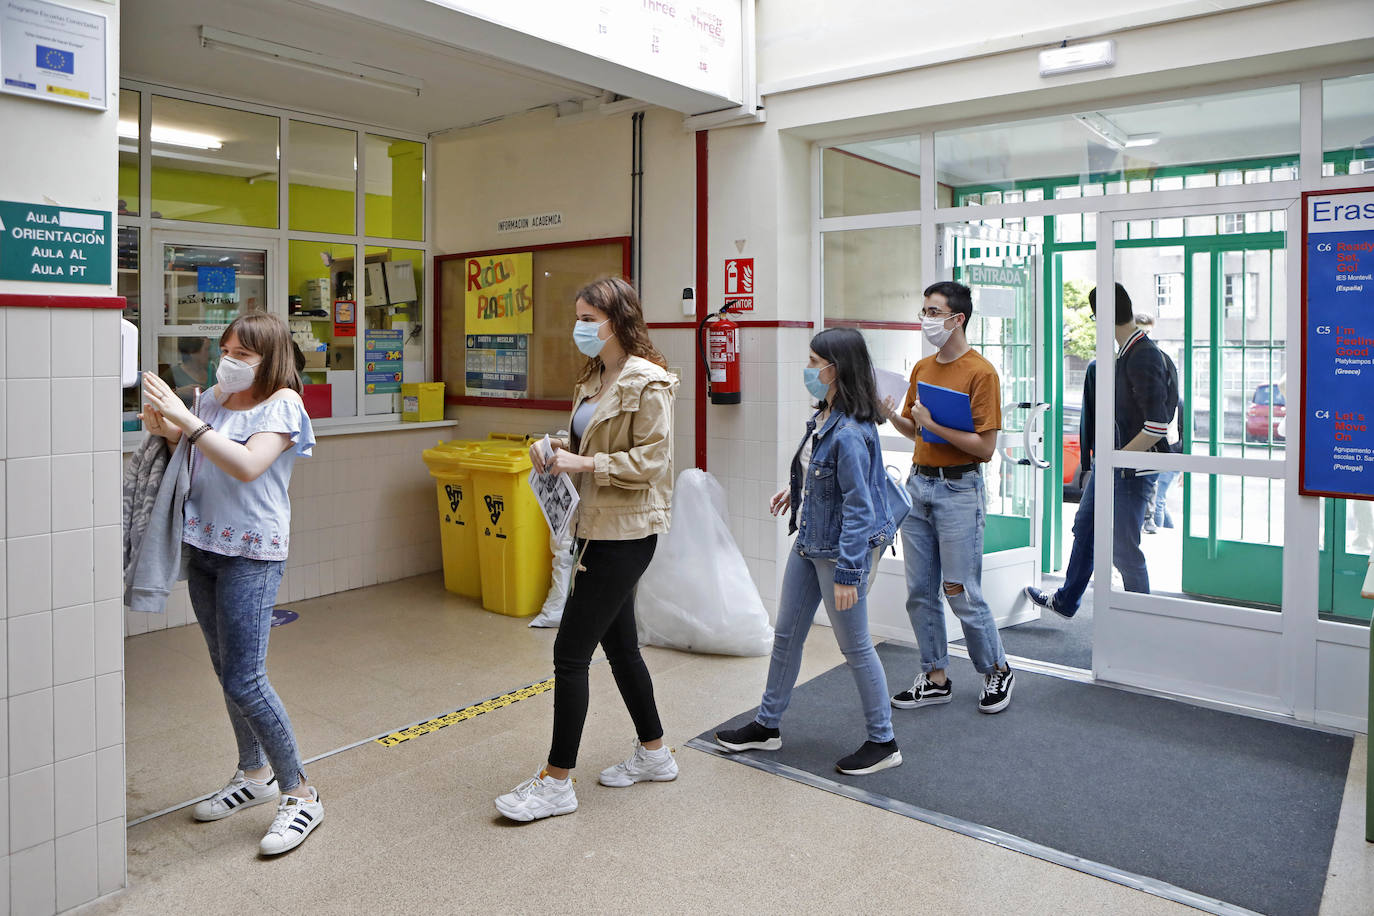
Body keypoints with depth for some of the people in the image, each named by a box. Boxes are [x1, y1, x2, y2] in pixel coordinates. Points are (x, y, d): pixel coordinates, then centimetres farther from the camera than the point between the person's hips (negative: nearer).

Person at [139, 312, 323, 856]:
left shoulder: (283, 404, -10)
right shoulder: (214, 398, 10)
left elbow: (248, 465, -25)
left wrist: (185, 417, -25)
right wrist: (163, 429, -4)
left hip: (252, 553, -7)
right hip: (203, 546, 7)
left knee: (244, 680, -11)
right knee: (225, 670, 15)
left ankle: (300, 794, 3)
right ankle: (254, 775, 33)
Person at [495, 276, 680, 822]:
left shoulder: (647, 382, -15)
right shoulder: (594, 378, 13)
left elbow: (650, 461, -18)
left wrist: (584, 464, -21)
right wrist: (558, 450, 3)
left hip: (625, 534, -10)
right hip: (598, 528, 10)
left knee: (570, 653, -5)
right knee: (619, 644, 18)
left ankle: (557, 783, 9)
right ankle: (654, 755, 34)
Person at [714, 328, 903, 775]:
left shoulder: (850, 432, -25)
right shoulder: (824, 416, 3)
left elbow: (859, 508, -24)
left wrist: (848, 573, -24)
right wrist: (796, 488, 21)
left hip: (842, 550, -10)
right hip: (810, 541, 10)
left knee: (855, 646, 5)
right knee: (786, 634, 17)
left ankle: (883, 742, 24)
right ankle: (767, 726, 33)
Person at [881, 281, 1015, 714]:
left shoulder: (980, 372, -11)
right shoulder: (922, 368, 12)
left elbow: (985, 448, -14)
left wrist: (933, 423, -17)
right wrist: (891, 414, 1)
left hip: (959, 490, -7)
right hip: (918, 484, 7)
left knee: (961, 593, -2)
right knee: (920, 592, 9)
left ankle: (998, 671, 21)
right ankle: (936, 677, 22)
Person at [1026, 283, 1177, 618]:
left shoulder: (1144, 357, -22)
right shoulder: (1126, 353, 9)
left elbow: (1157, 424, -26)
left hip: (1132, 471, -10)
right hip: (1108, 464, 10)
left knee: (1123, 549, -1)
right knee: (1085, 528, 21)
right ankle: (1066, 600, 39)